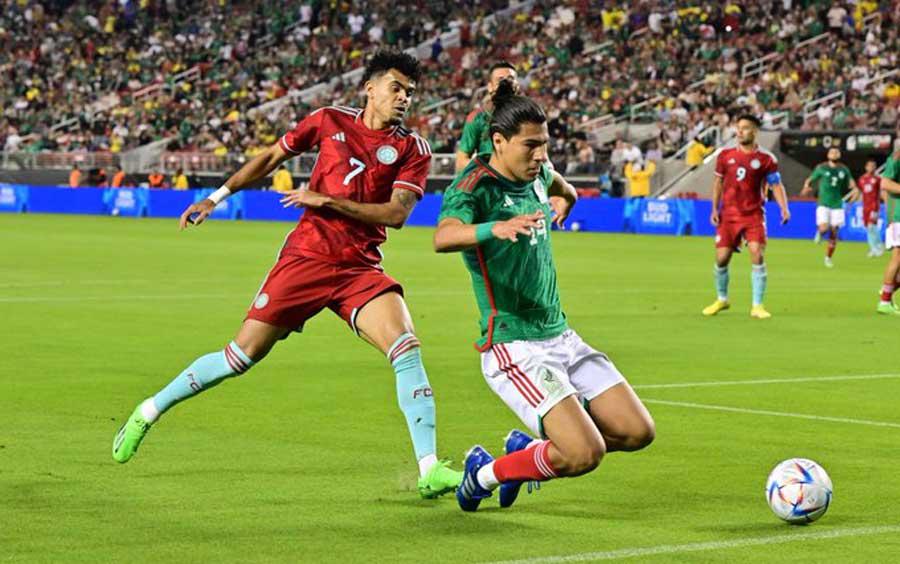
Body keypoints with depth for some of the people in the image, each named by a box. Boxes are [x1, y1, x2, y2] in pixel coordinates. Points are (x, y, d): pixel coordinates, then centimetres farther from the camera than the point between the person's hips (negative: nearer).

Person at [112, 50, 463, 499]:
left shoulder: (412, 149, 2)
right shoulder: (330, 121, 4)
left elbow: (396, 213, -10)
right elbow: (271, 158, 16)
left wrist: (327, 200, -14)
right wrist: (216, 197, 15)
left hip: (360, 270, 0)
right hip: (305, 256, 0)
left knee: (406, 348, -22)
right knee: (242, 356, 2)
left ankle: (429, 469, -21)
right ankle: (149, 411, 22)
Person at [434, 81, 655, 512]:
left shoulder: (535, 174, 8)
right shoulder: (474, 186, -16)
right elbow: (443, 237, -40)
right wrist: (496, 228, -56)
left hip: (560, 336, 9)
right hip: (514, 348, -8)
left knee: (637, 432, 3)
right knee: (586, 454, -20)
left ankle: (528, 447, 23)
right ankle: (485, 474, 5)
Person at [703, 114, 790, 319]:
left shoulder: (766, 159, -2)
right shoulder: (726, 155, 6)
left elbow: (776, 185, -1)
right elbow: (718, 182, 14)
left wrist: (784, 208, -16)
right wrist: (714, 209, 6)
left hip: (753, 215, -3)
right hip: (728, 215, 3)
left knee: (757, 256, -15)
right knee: (721, 258, 1)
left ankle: (757, 306, -7)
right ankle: (721, 300, 26)